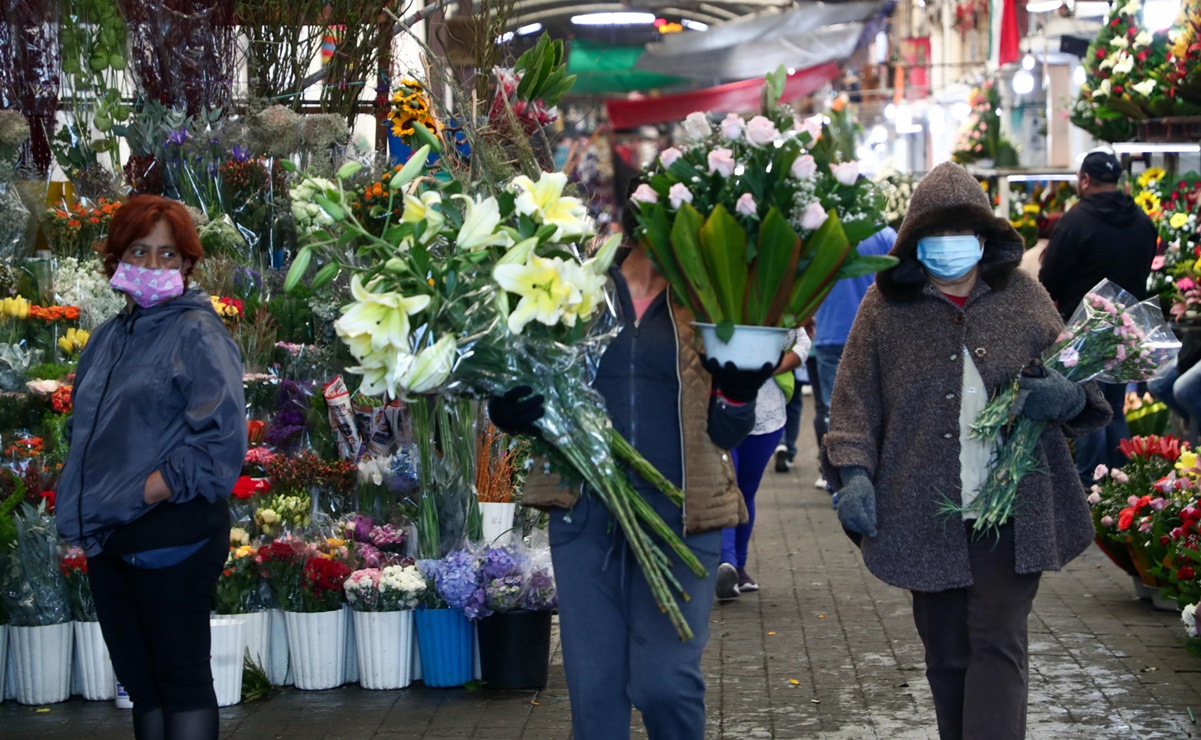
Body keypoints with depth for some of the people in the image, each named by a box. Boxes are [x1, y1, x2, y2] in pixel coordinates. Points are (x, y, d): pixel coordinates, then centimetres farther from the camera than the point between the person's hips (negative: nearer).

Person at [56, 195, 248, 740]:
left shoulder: (195, 333, -7)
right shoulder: (108, 338, 15)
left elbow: (220, 440, -17)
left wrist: (138, 496, -16)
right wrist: (86, 507, 7)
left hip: (171, 534, -7)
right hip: (108, 540, 7)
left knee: (181, 679, -2)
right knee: (139, 679, 13)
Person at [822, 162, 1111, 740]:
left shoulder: (1023, 297, 5)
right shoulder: (886, 306, 2)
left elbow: (1077, 387, 12)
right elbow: (854, 400, 4)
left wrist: (1067, 397, -12)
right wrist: (854, 475, -10)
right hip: (925, 514, 1)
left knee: (997, 645, -6)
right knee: (946, 654, 10)